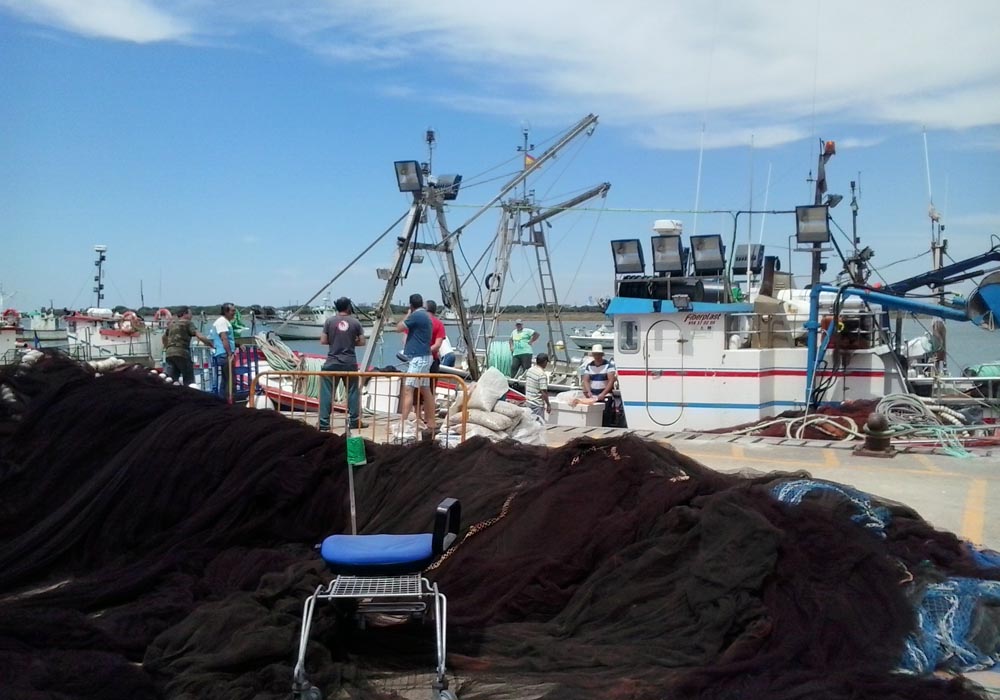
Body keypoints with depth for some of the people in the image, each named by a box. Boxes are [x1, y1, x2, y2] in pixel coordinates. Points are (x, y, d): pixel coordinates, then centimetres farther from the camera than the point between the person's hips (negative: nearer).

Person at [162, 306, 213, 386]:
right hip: (182, 353, -7)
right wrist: (211, 344, -9)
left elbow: (164, 337, 36)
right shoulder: (188, 323, 0)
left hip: (169, 353, 7)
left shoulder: (172, 323, 21)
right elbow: (199, 336, -12)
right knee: (189, 381, -2)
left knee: (171, 380, 4)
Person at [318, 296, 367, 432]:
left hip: (332, 363, -1)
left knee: (326, 392, 3)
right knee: (352, 391, 12)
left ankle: (324, 423, 0)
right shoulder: (355, 322, -1)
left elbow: (323, 341, -2)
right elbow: (362, 342, 2)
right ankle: (355, 421, 15)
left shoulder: (330, 321, -3)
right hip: (350, 363, 1)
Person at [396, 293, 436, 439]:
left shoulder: (416, 315, -13)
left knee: (408, 390, -13)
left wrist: (407, 315, 4)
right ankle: (430, 424, 15)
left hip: (418, 358, -10)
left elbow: (399, 328, -7)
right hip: (424, 357, 10)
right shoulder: (426, 316, 15)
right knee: (425, 391, 12)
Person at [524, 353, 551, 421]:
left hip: (528, 402, 8)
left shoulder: (529, 370, 5)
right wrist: (548, 405, -14)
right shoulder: (542, 375, -20)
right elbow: (543, 392, -21)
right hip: (537, 404, -8)